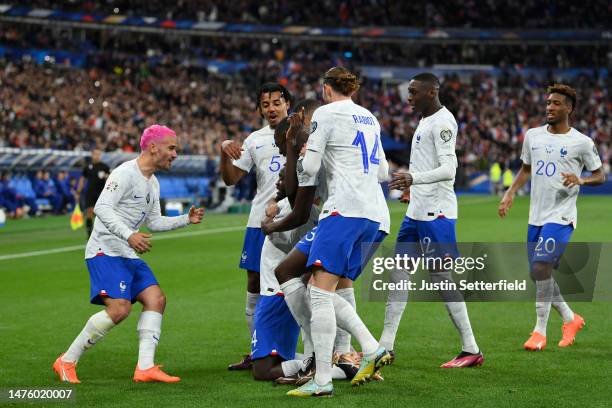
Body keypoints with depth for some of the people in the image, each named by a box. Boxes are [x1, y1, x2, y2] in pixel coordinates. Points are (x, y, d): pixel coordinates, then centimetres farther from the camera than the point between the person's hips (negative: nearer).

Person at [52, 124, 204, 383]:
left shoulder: (153, 183, 17)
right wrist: (129, 235, -33)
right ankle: (66, 362, -9)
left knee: (156, 299, -4)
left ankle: (145, 367, -8)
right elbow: (102, 208, -23)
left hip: (128, 255, 10)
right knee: (119, 308, -21)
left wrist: (186, 219, 15)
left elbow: (153, 222, 26)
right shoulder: (125, 173, -13)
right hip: (105, 251, -10)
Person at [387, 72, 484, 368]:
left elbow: (449, 169, -23)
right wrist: (411, 186, 31)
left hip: (436, 212, -10)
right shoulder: (425, 121, 16)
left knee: (441, 277, -8)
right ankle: (385, 346, 13)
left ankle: (471, 350, -2)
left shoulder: (442, 122, -14)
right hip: (417, 211, 10)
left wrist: (414, 179, -34)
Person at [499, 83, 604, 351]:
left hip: (561, 216, -6)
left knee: (541, 267, -20)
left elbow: (600, 176, 2)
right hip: (536, 217, 6)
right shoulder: (532, 136, 9)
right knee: (538, 274, 10)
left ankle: (540, 332, -10)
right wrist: (511, 193, 7)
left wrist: (580, 180, -18)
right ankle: (571, 319, 31)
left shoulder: (581, 142, -6)